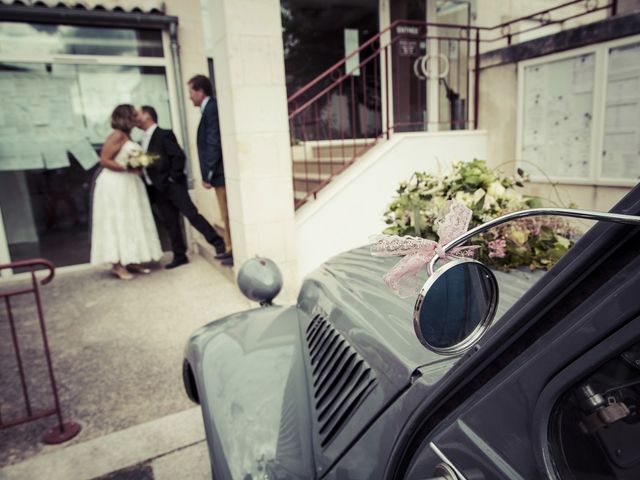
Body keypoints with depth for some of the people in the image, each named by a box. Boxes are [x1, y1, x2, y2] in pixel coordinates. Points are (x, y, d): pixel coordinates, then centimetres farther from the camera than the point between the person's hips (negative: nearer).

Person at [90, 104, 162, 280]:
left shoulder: (127, 136, 16)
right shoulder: (117, 135, -11)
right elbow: (104, 160, -18)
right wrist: (128, 168, -22)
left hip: (128, 184, 9)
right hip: (115, 185, -9)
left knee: (131, 223, 9)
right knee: (117, 223, -7)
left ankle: (131, 261, 14)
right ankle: (117, 264, -3)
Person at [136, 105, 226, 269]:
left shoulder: (164, 134, -6)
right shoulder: (144, 140, 17)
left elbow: (179, 155, -15)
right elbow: (145, 164, 17)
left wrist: (173, 177, -15)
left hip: (172, 185, -8)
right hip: (157, 189, 8)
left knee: (192, 214, -12)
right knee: (170, 223, 9)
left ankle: (219, 243, -9)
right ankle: (179, 256, 16)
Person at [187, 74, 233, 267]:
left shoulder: (211, 109, -12)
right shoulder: (209, 109, 15)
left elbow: (213, 144, -18)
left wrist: (207, 175, -16)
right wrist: (208, 173, 11)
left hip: (221, 172, -9)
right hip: (220, 172, 9)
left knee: (228, 214, -3)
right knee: (226, 214, 14)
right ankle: (230, 248, 23)